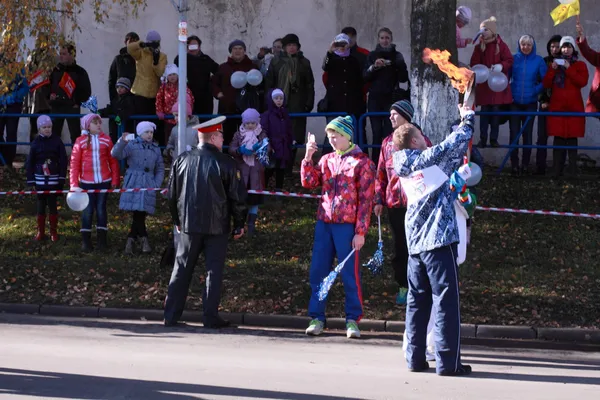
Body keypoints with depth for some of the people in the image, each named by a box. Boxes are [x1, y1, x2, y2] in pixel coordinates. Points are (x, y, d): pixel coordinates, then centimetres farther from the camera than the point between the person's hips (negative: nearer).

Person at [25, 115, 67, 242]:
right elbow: (30, 163, 3)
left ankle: (54, 232, 12)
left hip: (54, 179, -1)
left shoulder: (57, 141, -1)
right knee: (41, 205, 6)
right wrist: (31, 181, -2)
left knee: (52, 205, 3)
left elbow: (63, 161, -1)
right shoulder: (35, 143, 1)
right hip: (40, 179, 1)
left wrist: (62, 179, -5)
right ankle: (41, 232, 13)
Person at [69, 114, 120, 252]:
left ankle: (102, 240, 16)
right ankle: (86, 241, 11)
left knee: (101, 209, 9)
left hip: (104, 181, 1)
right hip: (87, 182, -1)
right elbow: (74, 163, -3)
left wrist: (115, 179, 1)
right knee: (88, 210, 4)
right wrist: (74, 184, -7)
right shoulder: (81, 141, -3)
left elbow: (113, 161, 4)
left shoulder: (106, 139, 2)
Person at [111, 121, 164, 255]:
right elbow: (116, 154, -10)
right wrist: (122, 141, -27)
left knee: (141, 212, -3)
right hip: (133, 182, -3)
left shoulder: (155, 148, 16)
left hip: (148, 184, 3)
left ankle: (131, 240, 9)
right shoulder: (132, 145, 4)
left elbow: (160, 169, 20)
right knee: (138, 211, -13)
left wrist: (157, 184, 5)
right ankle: (143, 238, 0)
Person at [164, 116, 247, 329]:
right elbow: (238, 197, -8)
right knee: (214, 271, 4)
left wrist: (177, 220, 21)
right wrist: (239, 224, 4)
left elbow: (172, 194, 9)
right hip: (217, 226, -3)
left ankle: (171, 316, 9)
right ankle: (211, 317, 4)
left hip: (189, 225, 3)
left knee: (181, 270, 9)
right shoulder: (225, 163, -10)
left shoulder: (182, 160, 2)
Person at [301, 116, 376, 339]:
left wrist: (361, 232, -11)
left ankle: (352, 320, 6)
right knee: (317, 271, 4)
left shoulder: (362, 162, -3)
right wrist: (308, 158, -7)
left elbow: (366, 200, -6)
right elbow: (309, 182, 5)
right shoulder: (327, 160, 14)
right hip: (324, 223, 5)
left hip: (347, 226, -5)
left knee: (350, 274, -2)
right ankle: (317, 317, 11)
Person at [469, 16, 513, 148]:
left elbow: (509, 60, -4)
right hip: (483, 85, 1)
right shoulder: (479, 46, 6)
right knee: (484, 112, 1)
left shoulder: (501, 45, 0)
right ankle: (482, 139, 4)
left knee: (496, 111, 2)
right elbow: (474, 63, 3)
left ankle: (494, 139, 9)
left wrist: (501, 66, -22)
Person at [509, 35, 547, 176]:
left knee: (527, 134, 4)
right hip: (514, 102, 0)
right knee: (514, 134, -2)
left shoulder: (538, 61, 0)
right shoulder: (514, 59, 2)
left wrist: (536, 90, -9)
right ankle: (514, 165, 3)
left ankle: (525, 165, 12)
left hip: (530, 103, 0)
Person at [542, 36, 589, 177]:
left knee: (572, 139, -6)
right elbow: (546, 84, 8)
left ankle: (573, 171, -7)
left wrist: (569, 69, -12)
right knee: (558, 139, -2)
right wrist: (552, 70, -6)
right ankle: (557, 171, -2)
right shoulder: (556, 63, 17)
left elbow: (582, 82, -8)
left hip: (573, 107, -2)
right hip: (557, 106, 2)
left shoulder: (580, 65, 10)